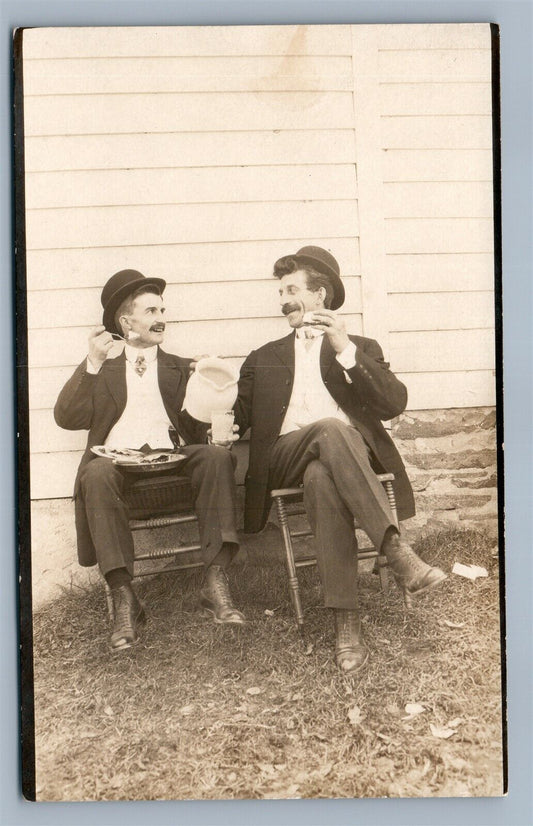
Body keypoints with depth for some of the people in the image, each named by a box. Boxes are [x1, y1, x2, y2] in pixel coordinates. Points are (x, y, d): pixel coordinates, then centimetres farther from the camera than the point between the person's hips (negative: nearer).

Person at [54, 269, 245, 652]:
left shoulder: (183, 369, 25)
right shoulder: (102, 371, 23)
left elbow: (200, 425, 11)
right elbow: (67, 417, 7)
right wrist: (92, 363, 0)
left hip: (173, 461, 1)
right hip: (117, 462, -1)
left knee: (217, 455, -30)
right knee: (96, 473, -35)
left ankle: (216, 581, -33)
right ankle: (124, 597, -33)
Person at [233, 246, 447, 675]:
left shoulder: (362, 348, 23)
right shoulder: (263, 359, 31)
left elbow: (395, 403, 3)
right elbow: (238, 416, 23)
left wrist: (345, 350, -4)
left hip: (350, 449, -1)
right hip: (285, 455, 1)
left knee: (322, 478, -40)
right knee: (330, 429, -37)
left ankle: (347, 623, -42)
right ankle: (397, 552, -42)